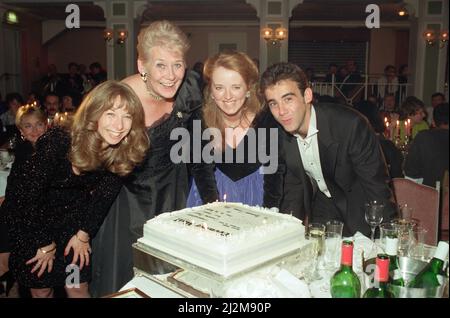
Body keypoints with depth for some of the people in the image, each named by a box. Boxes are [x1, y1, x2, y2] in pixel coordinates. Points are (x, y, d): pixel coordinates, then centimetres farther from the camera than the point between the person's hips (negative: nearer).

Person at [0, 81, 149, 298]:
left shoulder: (122, 153, -21)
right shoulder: (57, 142, -33)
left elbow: (104, 194, -5)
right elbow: (28, 194, -23)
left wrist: (84, 234, -4)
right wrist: (45, 244, -14)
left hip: (71, 216, 3)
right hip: (27, 214, -3)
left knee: (78, 287, 3)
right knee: (41, 289, 6)